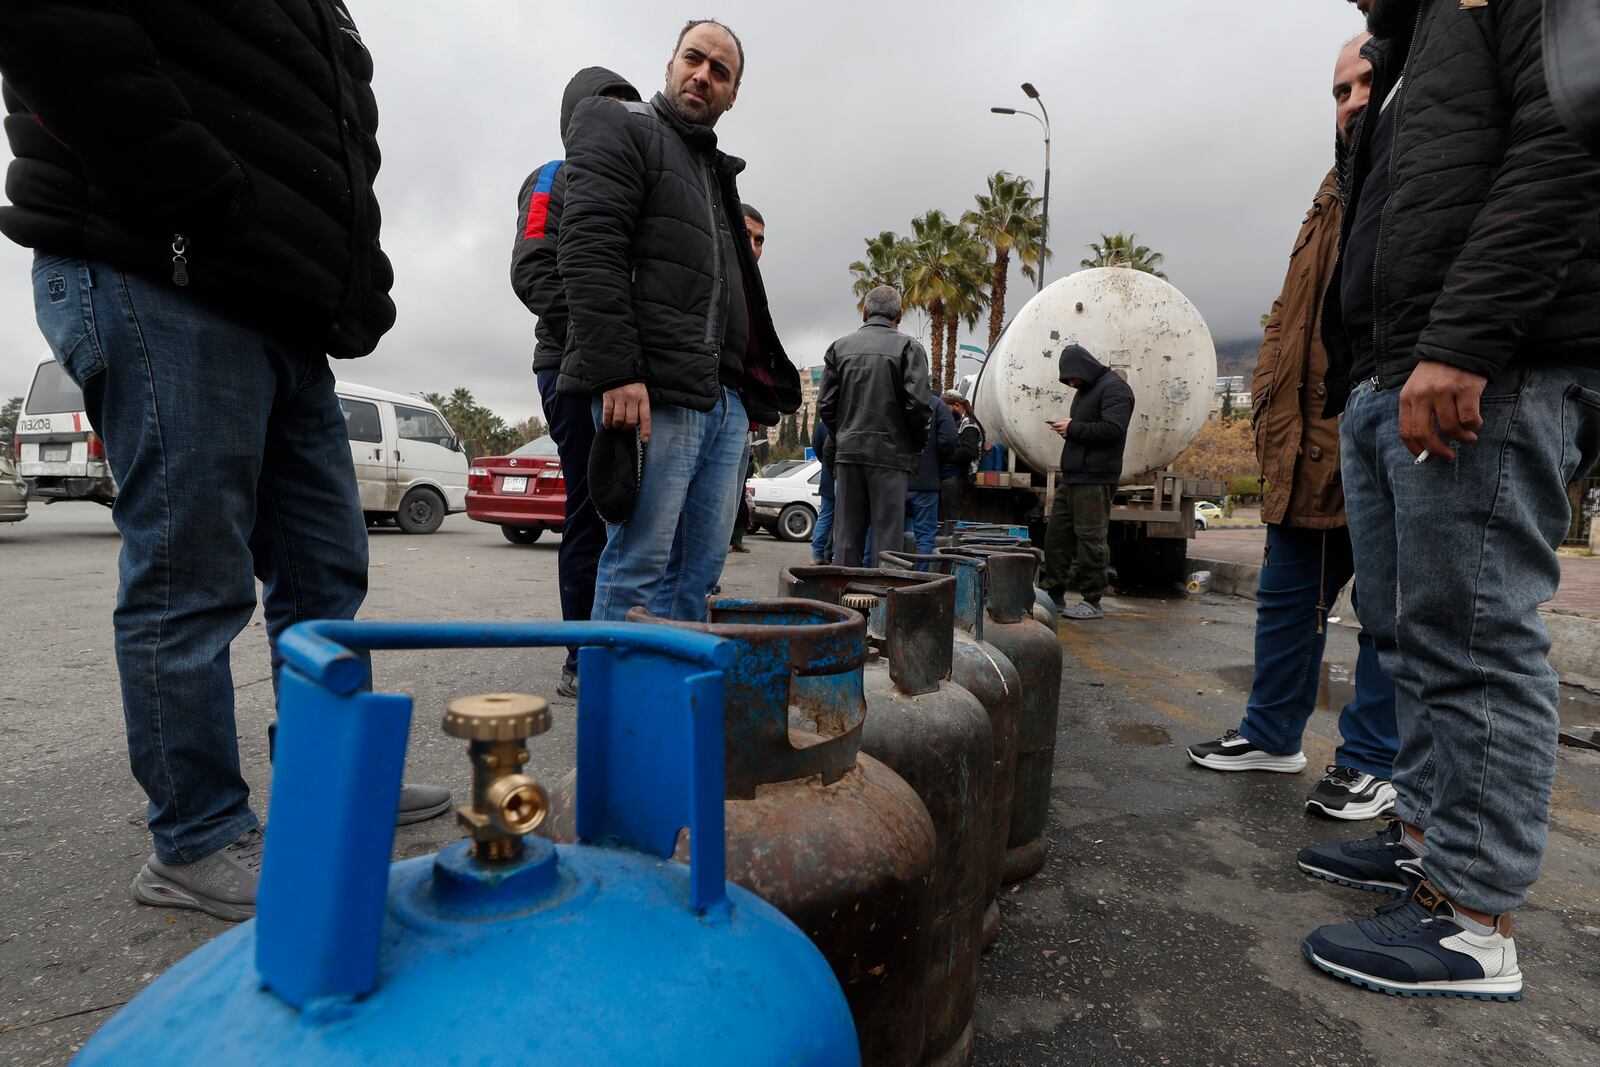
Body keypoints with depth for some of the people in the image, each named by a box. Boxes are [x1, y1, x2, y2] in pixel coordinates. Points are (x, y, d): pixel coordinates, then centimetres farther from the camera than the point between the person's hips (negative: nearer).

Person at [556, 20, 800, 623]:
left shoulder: (719, 173, 30)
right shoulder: (623, 130, 7)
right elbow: (588, 251, -9)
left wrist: (756, 392, 17)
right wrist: (618, 373, -20)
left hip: (725, 402, 8)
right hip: (651, 395, -7)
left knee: (700, 572, 6)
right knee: (639, 569, -7)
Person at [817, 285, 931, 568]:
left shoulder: (840, 346, 8)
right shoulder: (908, 346, -2)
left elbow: (825, 405, 5)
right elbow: (918, 403, -10)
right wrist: (917, 444, 5)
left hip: (848, 450, 4)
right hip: (891, 452, -3)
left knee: (846, 535, 8)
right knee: (887, 534, 1)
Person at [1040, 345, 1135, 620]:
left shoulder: (1114, 388, -7)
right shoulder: (1084, 391, 22)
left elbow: (1113, 429, -19)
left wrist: (1073, 428, -12)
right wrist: (1068, 429, 7)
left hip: (1094, 479, -9)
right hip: (1071, 478, 9)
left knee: (1091, 538, -6)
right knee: (1056, 534, 8)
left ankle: (1093, 602, 2)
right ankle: (1054, 594, 17)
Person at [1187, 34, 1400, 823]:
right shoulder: (1335, 197, 21)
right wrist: (1273, 391, 12)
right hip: (1312, 449, 7)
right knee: (1287, 595, 13)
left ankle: (1372, 762, 18)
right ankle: (1272, 734, 28)